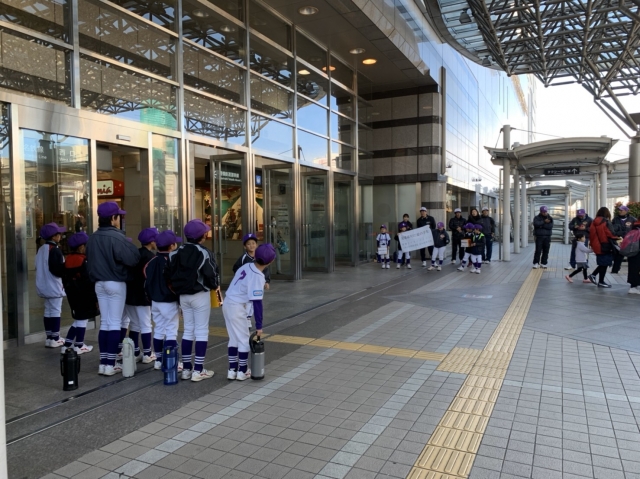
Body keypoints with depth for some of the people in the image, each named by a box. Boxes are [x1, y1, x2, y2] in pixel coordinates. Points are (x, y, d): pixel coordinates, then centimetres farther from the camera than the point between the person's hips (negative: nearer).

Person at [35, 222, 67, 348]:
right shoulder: (55, 250, -16)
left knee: (48, 310, 13)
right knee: (56, 310, -3)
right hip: (54, 286, -9)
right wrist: (66, 266, -7)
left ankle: (49, 337, 18)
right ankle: (55, 338, 0)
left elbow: (38, 267, 17)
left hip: (44, 286, 9)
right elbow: (58, 269, -23)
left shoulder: (41, 249, 12)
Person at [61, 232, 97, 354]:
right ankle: (79, 346, 11)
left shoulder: (67, 260, 8)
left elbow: (65, 278, 14)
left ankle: (67, 345, 18)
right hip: (84, 295, -8)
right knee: (82, 319, 3)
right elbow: (90, 280, -19)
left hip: (73, 294, 8)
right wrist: (95, 297, -13)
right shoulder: (84, 261, -17)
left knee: (78, 319, 18)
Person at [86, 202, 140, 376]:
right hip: (116, 283, -7)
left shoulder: (92, 238, 6)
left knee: (104, 322, 12)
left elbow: (89, 262, 14)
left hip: (99, 283, 7)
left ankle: (103, 363, 15)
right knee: (115, 323, 0)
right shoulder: (116, 237, -17)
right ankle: (110, 364, 2)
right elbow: (134, 258, -21)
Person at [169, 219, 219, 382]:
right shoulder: (204, 252, -14)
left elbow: (172, 272, 6)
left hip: (183, 295, 6)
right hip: (200, 295, -6)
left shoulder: (178, 252, 5)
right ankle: (198, 370, 2)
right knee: (201, 331, 1)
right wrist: (215, 285, 3)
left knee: (188, 330, 14)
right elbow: (211, 273, -17)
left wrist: (179, 289, 13)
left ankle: (186, 368, 17)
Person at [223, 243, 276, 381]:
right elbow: (257, 302, -21)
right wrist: (259, 325, -17)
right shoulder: (257, 276, -20)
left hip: (228, 304, 8)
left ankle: (232, 370, 23)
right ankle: (242, 371, 15)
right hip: (237, 308, -8)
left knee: (234, 338, 17)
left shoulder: (247, 266, 2)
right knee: (244, 339, 6)